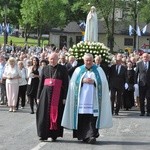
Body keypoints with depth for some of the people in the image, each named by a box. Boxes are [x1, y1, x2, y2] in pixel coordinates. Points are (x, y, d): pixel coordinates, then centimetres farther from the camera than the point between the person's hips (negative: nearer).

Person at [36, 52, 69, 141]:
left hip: (58, 95, -2)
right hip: (46, 93, 2)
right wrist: (39, 96, 6)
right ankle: (44, 134, 5)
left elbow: (66, 83, -2)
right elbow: (41, 83, 11)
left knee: (56, 114, 1)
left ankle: (54, 135, 9)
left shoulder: (63, 69, 1)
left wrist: (64, 97, -9)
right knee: (45, 114, -1)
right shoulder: (45, 69, 10)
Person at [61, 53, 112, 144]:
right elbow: (73, 82, 5)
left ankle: (91, 135, -15)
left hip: (93, 98, -1)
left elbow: (103, 82, 2)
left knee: (92, 116, -11)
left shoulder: (98, 70, 10)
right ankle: (83, 135, 8)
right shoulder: (79, 70, 13)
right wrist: (82, 80, -9)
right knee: (81, 116, -3)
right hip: (81, 98, 1)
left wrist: (93, 81, -12)